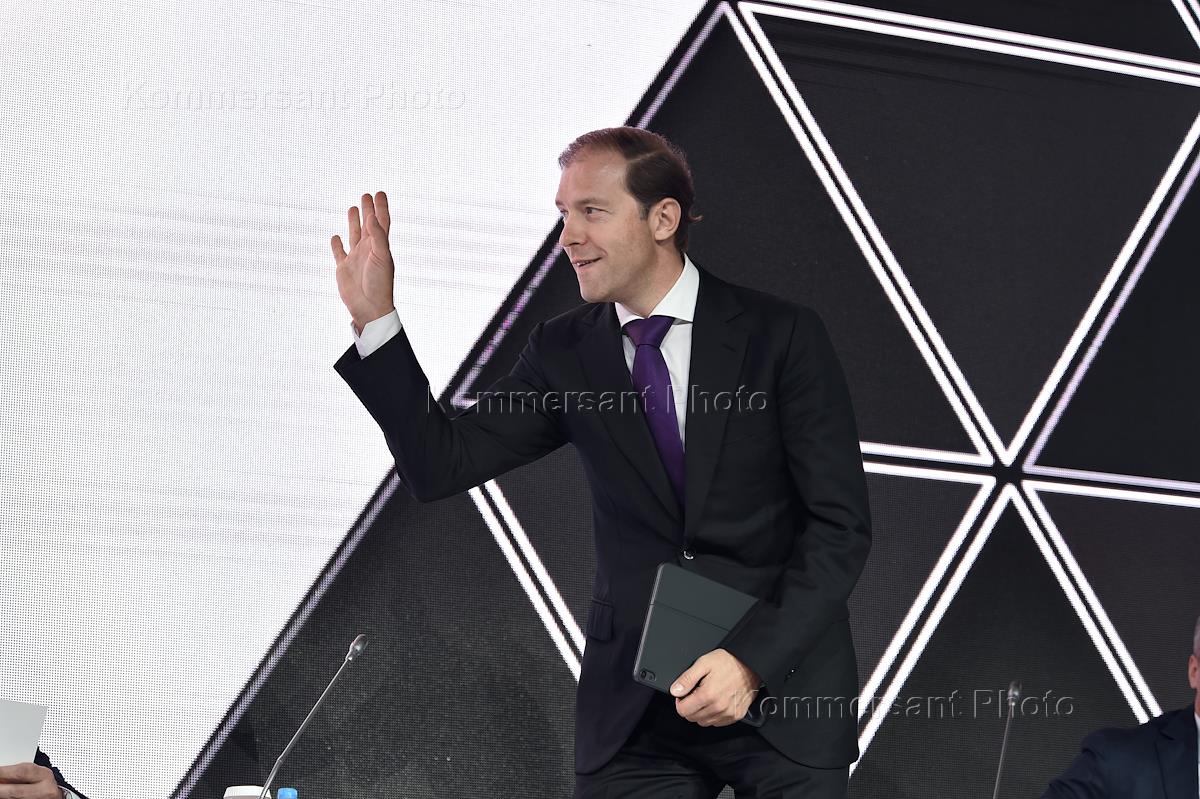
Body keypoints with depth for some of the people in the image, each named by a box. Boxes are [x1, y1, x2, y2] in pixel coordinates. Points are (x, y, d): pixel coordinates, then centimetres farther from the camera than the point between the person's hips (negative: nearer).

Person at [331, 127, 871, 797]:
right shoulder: (565, 352, 3)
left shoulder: (783, 335, -7)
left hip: (782, 688, -2)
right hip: (635, 708, 2)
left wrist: (754, 662, -18)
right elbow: (441, 465, -3)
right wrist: (375, 318, -11)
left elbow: (842, 524, -9)